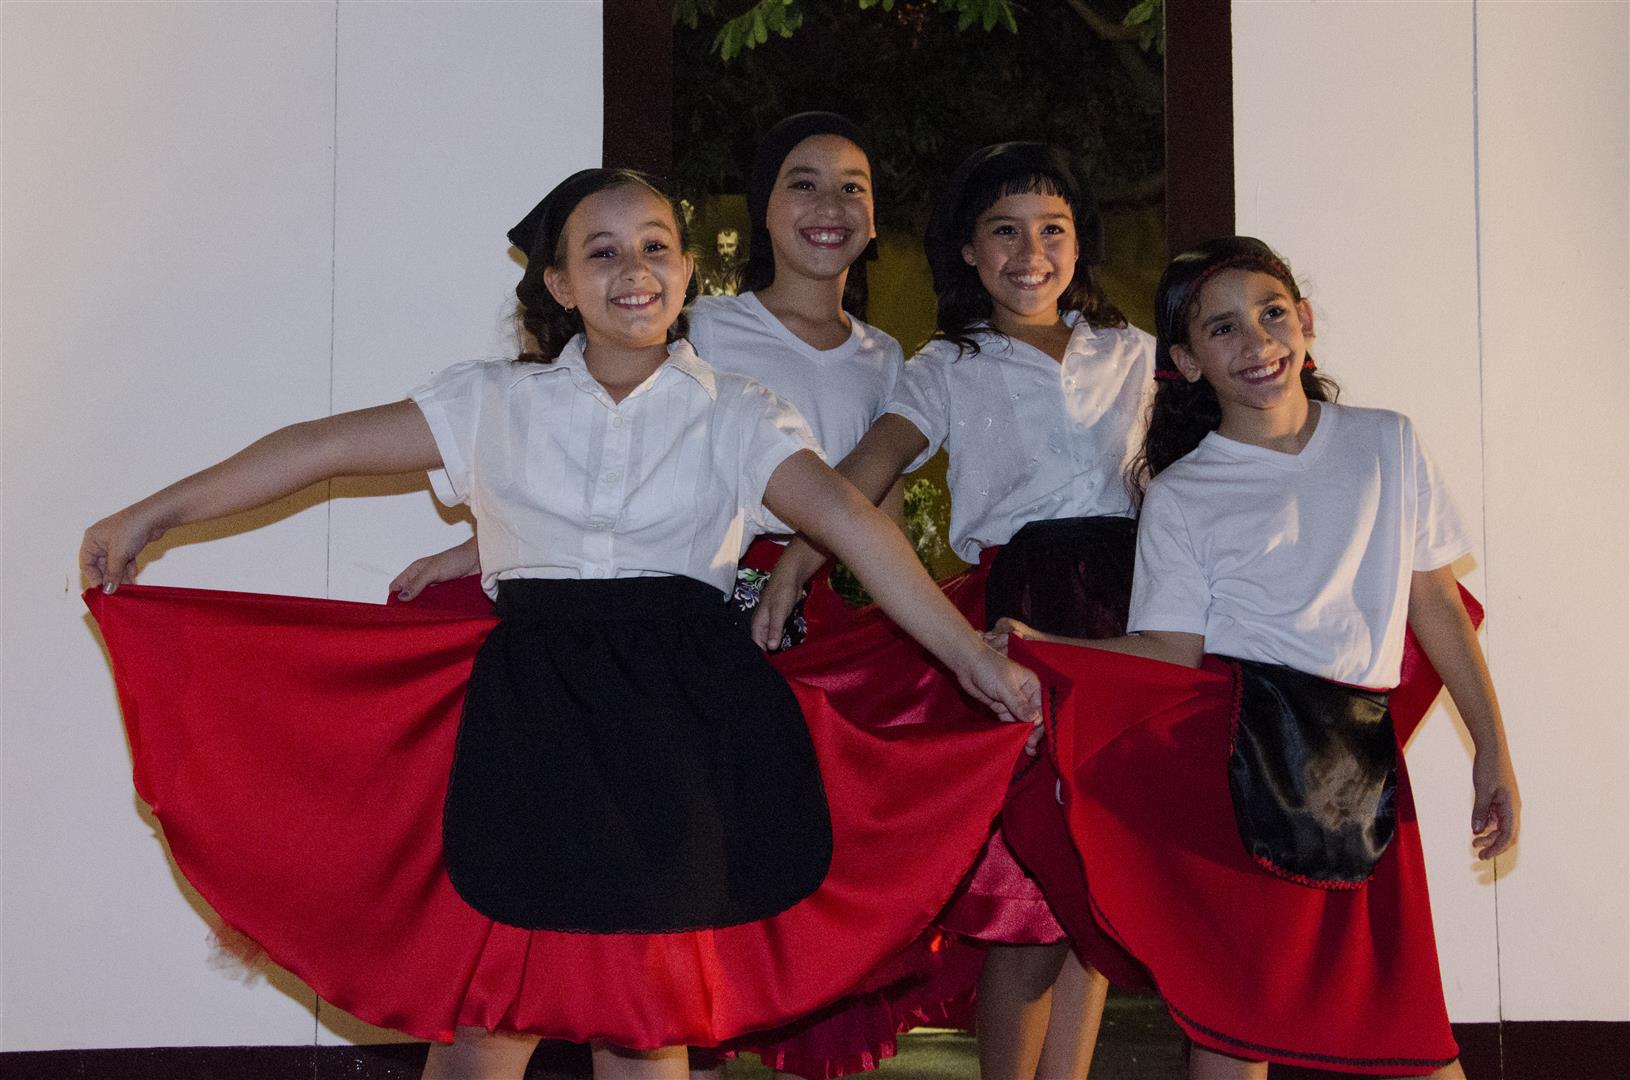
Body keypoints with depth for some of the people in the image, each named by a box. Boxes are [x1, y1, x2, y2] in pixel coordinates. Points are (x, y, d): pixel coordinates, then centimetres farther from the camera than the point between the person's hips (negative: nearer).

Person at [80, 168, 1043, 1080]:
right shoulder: (496, 403, 12)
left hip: (678, 719, 0)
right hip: (531, 714, 1)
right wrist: (149, 517, 8)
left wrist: (969, 654, -14)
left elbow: (845, 516, -6)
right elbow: (323, 448, 9)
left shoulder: (735, 416, 9)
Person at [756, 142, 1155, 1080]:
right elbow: (871, 469, -9)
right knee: (1030, 878, -6)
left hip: (1127, 608, 3)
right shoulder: (947, 370, 7)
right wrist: (794, 564, -24)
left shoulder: (1133, 354, 16)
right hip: (1018, 611, -3)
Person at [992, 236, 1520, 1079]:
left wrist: (1492, 748, 12)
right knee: (1232, 1007, -5)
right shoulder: (1179, 496, 5)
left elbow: (1436, 605, 14)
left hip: (1362, 762, 2)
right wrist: (1039, 650, -14)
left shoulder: (1387, 445, 12)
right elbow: (1172, 652, -2)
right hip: (1232, 752, -2)